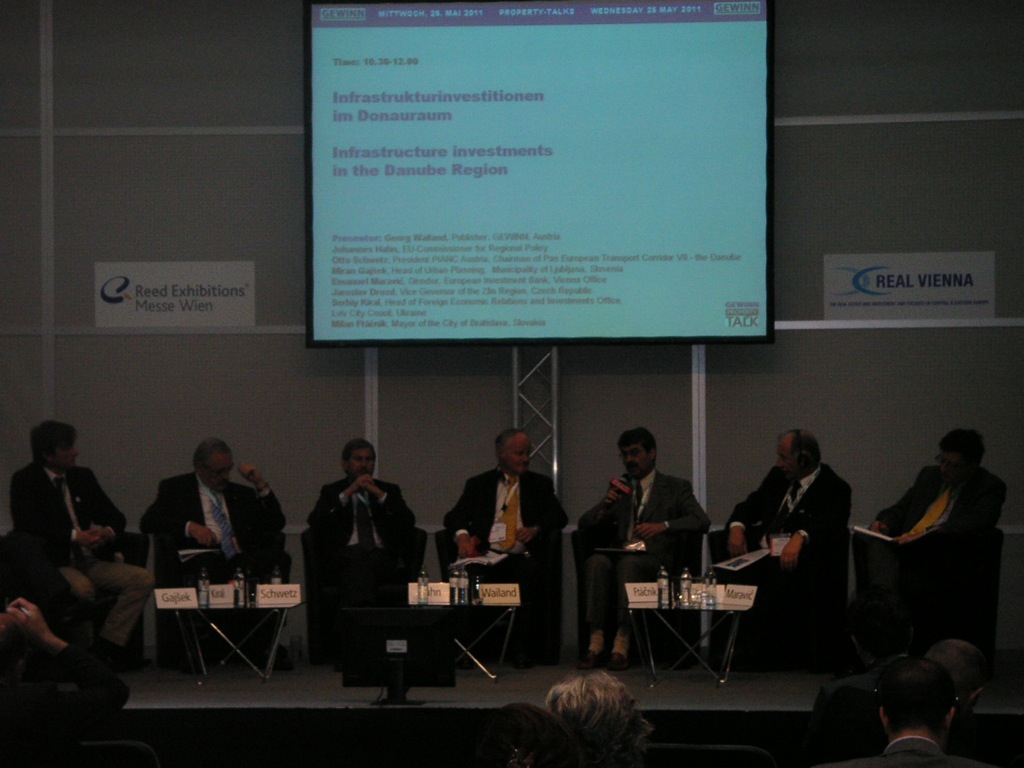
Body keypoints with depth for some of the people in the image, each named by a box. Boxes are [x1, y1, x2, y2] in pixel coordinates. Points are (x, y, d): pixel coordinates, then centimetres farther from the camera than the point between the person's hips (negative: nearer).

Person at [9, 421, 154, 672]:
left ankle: (107, 644, -21)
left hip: (91, 561, 6)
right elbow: (26, 524, -16)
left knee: (143, 579, -17)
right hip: (54, 564, -6)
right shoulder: (25, 481, 0)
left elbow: (115, 517, 17)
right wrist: (74, 536, -23)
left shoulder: (83, 477, 16)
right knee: (82, 588, -38)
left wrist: (108, 532, -9)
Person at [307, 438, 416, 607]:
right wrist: (347, 493, -2)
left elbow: (408, 523, 7)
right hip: (347, 557, -1)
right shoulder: (331, 491, 22)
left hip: (383, 557, 1)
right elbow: (315, 522, 2)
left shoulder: (389, 490, 25)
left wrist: (379, 494, 0)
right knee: (357, 557, -38)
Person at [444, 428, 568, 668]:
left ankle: (520, 648, -29)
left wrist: (536, 529, -13)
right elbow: (453, 517, 10)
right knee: (472, 574, -34)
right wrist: (462, 535, -14)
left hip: (523, 556, 0)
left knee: (530, 571, -35)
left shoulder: (540, 484, 21)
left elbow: (559, 517, 8)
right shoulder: (478, 484, 19)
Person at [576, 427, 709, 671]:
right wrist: (605, 507, -1)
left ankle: (621, 645, -43)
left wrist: (663, 526, -16)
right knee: (597, 561, -32)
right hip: (620, 557, 3)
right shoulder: (620, 489, 26)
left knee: (629, 563, -38)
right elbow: (584, 523, 20)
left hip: (655, 560, -3)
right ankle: (596, 643, -38)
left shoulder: (675, 487, 14)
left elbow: (702, 521, -2)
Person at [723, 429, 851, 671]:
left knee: (781, 585, -35)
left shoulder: (834, 488, -2)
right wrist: (737, 527, -1)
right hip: (762, 556, 6)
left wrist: (800, 537, -37)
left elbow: (832, 523, -19)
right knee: (733, 576, -21)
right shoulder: (778, 477, 19)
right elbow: (750, 505, 23)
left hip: (794, 560, -6)